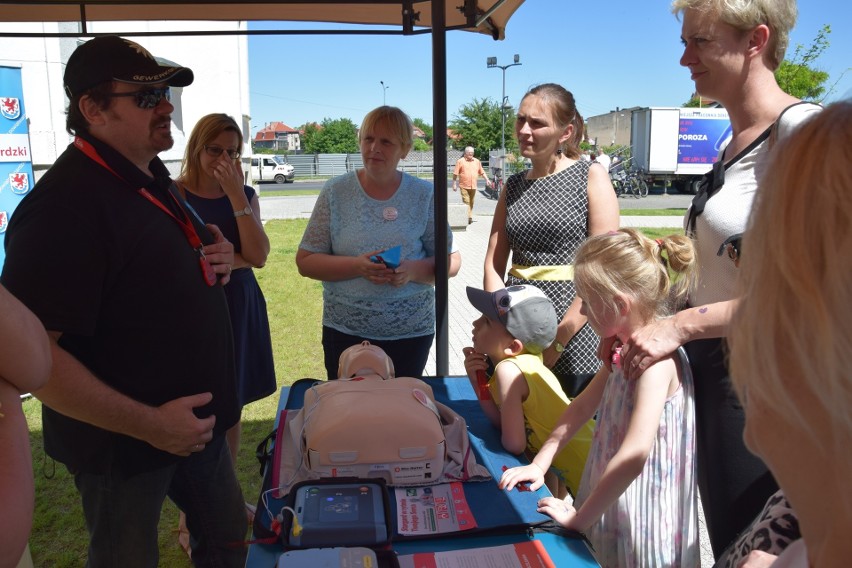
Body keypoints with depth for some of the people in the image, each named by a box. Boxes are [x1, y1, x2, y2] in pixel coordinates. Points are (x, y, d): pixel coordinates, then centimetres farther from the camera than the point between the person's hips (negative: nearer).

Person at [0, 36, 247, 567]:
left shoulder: (154, 180, 6)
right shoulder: (65, 203, -24)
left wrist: (216, 259, -1)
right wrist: (148, 424, -24)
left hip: (195, 418, 8)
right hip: (123, 444, -8)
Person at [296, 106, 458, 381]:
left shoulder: (424, 195, -1)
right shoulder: (335, 192, -2)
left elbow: (450, 261, 1)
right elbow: (305, 261, -2)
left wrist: (414, 270, -19)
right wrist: (357, 266, -18)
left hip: (412, 331, 1)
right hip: (345, 331, 0)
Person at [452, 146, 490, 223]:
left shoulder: (477, 161, 14)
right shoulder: (460, 161, 1)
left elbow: (482, 172, 20)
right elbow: (455, 174, -1)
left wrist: (487, 179, 9)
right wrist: (454, 184, -3)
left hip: (473, 186, 4)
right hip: (464, 186, -4)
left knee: (471, 203, 10)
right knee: (466, 203, -10)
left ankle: (470, 217, 20)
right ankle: (467, 218, -11)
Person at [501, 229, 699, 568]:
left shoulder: (657, 360, -25)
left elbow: (634, 453, -33)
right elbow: (583, 405, 12)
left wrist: (580, 518, -24)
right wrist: (539, 464, 7)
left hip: (639, 520, -8)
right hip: (609, 501, 8)